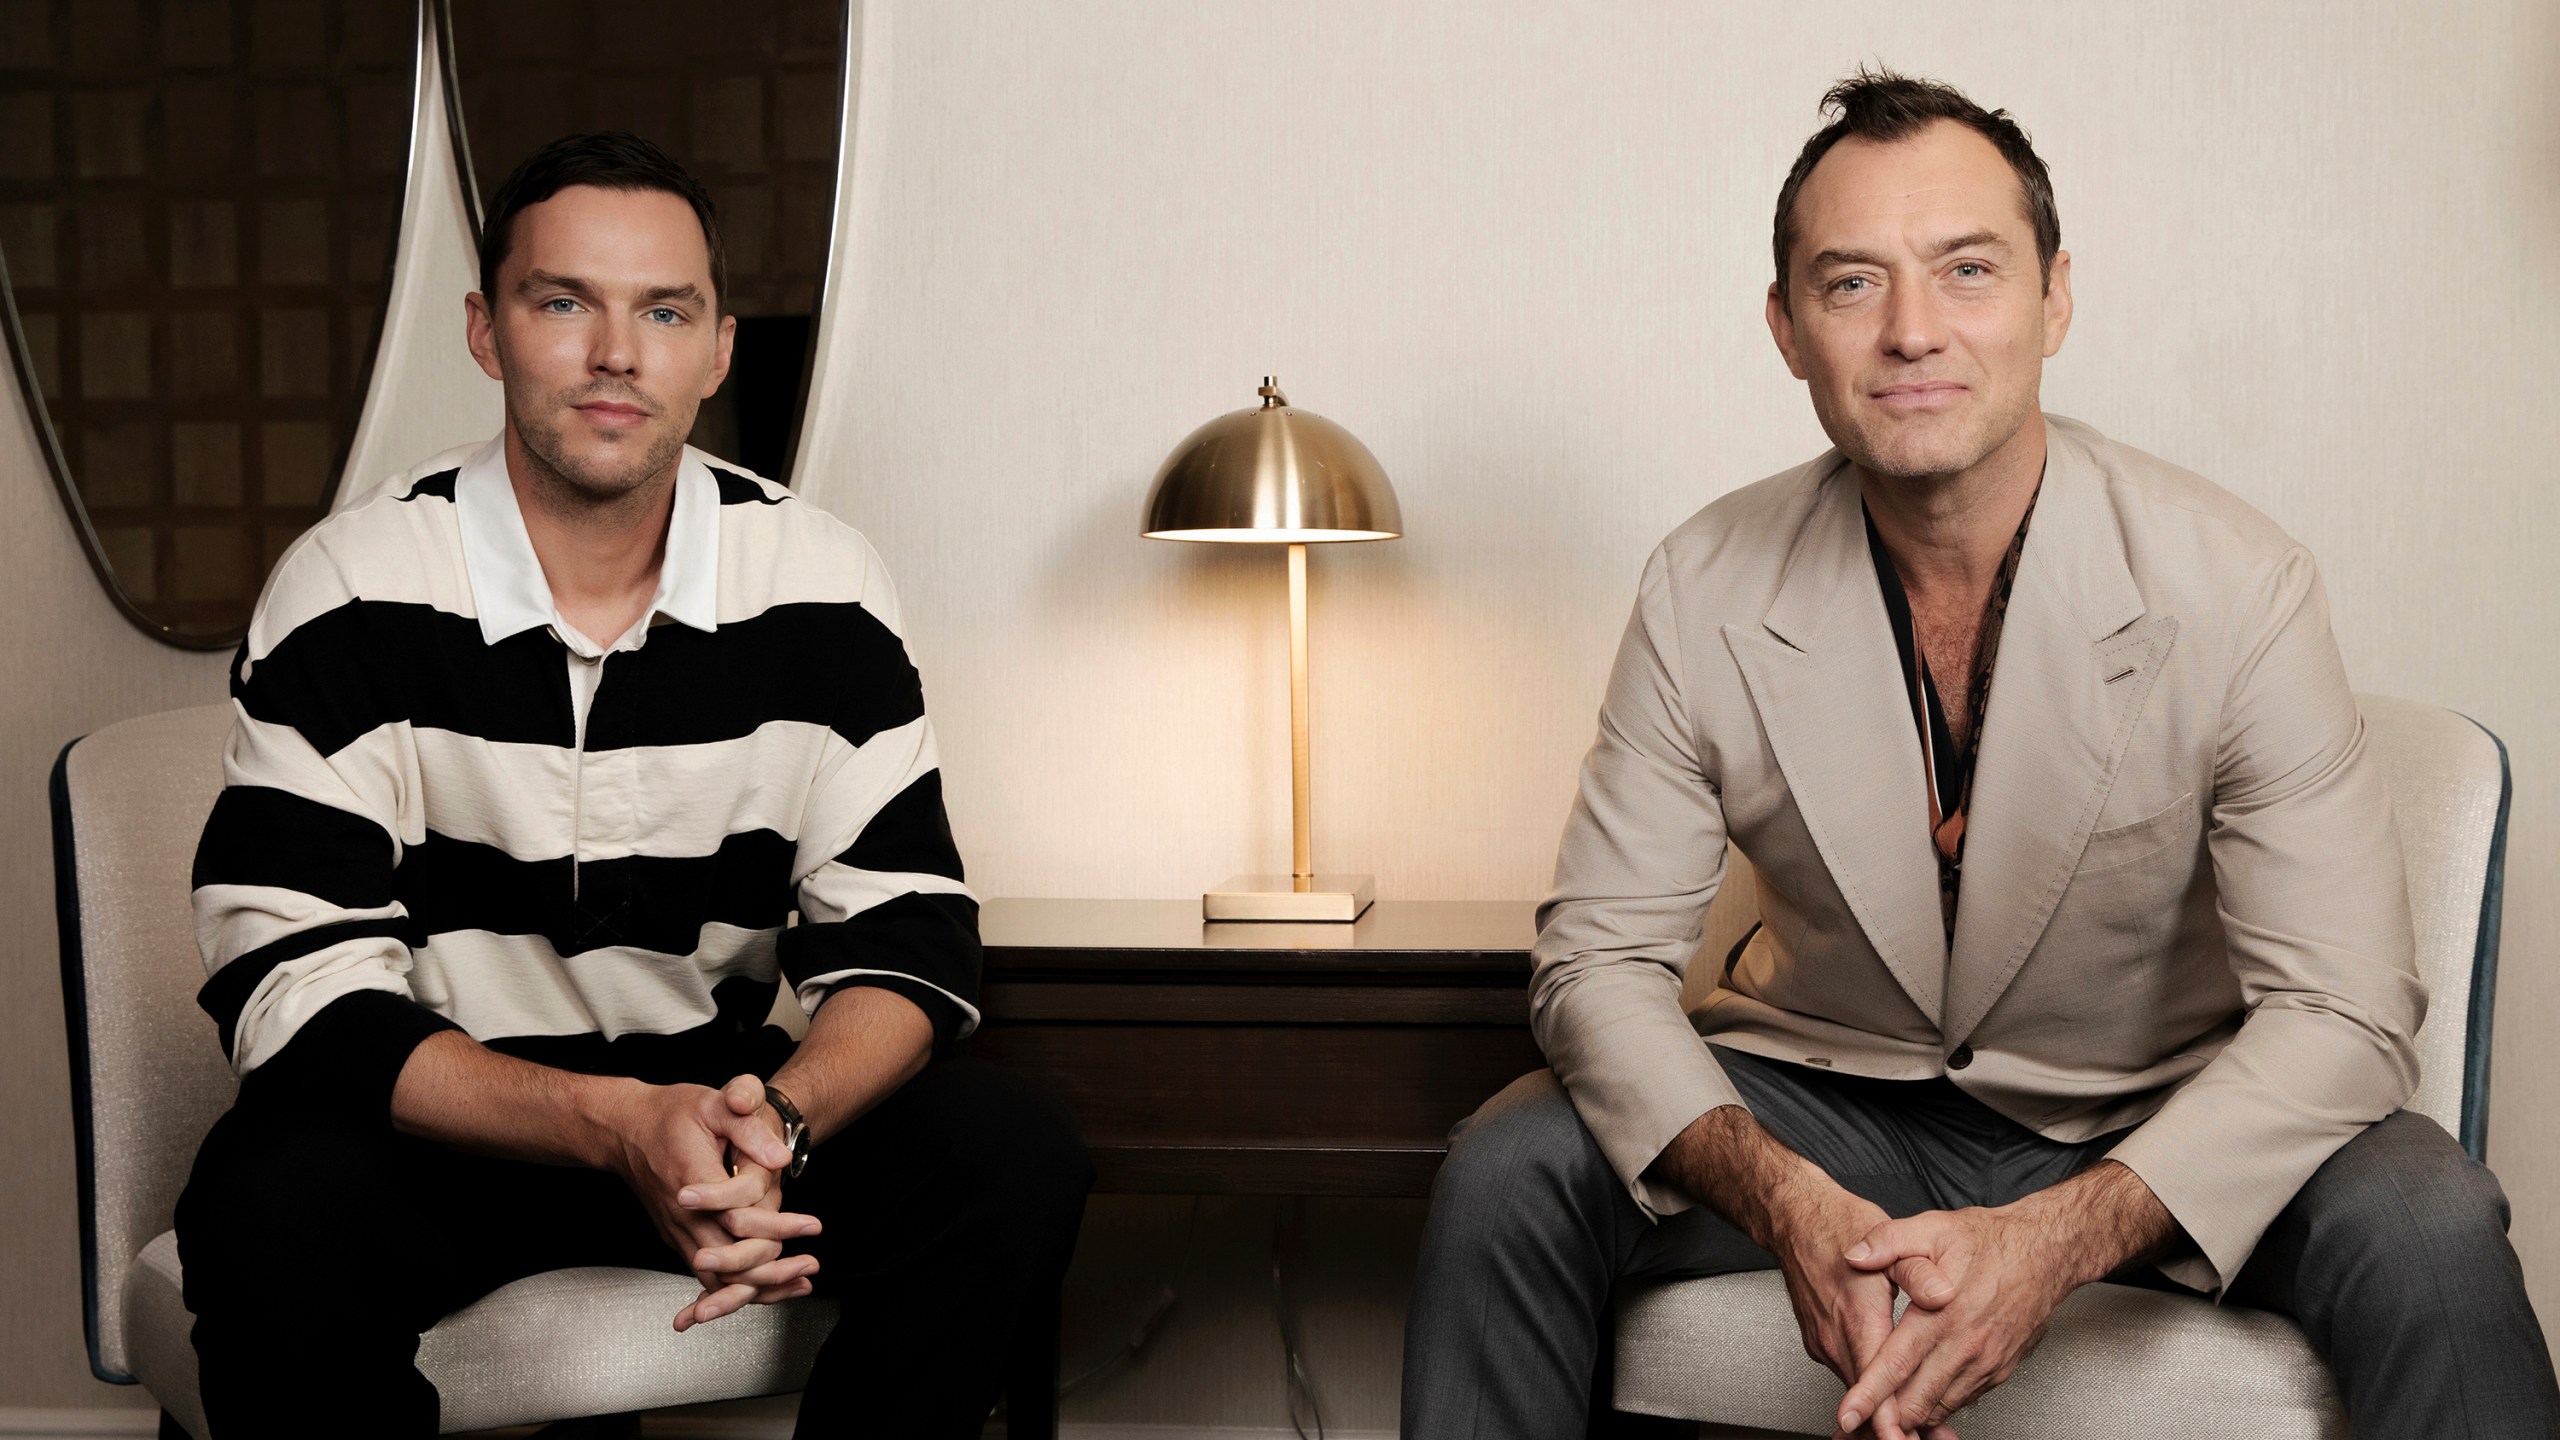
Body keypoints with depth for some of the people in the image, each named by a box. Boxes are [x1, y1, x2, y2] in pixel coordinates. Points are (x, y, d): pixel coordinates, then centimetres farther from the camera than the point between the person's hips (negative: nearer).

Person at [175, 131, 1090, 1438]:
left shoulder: (820, 585, -4)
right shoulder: (350, 592, -12)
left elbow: (906, 938, -6)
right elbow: (298, 987, -18)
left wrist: (776, 1121, -30)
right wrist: (618, 1130, -33)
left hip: (714, 1098, 3)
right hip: (438, 1120, -2)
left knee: (1019, 1161, -20)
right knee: (272, 1221, -35)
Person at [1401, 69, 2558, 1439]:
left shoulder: (2238, 590, -17)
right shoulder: (1704, 596, -12)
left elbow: (2340, 1009, -19)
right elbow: (1600, 956, -10)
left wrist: (2055, 1239, -34)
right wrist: (1787, 1204, -30)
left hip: (2151, 1125, -1)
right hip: (1822, 1105, 2)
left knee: (2426, 1231, -29)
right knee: (1505, 1172, -19)